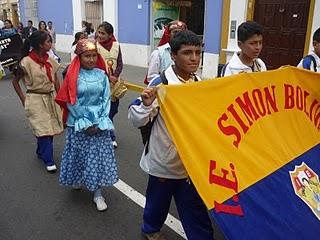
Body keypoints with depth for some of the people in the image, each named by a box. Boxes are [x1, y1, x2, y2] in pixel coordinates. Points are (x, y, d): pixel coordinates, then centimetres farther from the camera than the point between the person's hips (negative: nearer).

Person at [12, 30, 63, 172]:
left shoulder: (50, 61, 2)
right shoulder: (27, 62, -13)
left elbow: (56, 81, 11)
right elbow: (15, 81, -2)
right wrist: (23, 98, -5)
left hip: (51, 98, 6)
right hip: (35, 100, -5)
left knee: (51, 128, 10)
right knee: (44, 129, -5)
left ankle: (41, 152, 35)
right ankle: (49, 161, 8)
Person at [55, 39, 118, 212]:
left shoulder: (101, 75, -1)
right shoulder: (73, 76, -6)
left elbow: (106, 99, -1)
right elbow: (71, 102, -8)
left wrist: (100, 123, -9)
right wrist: (85, 123, -11)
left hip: (99, 124, 1)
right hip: (79, 124, -1)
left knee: (99, 156, 4)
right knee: (79, 154, 12)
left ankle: (97, 193, 16)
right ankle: (77, 179, 42)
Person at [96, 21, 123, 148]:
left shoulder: (116, 45, 1)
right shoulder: (95, 46, -9)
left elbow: (120, 64, 0)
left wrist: (115, 76, -16)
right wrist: (108, 77, -19)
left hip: (114, 83, 4)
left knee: (113, 110, 13)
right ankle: (111, 137, 16)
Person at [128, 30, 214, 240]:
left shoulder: (201, 83, 0)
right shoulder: (160, 84, -18)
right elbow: (137, 121, -18)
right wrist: (146, 104, -36)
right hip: (164, 159, -3)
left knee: (195, 204, 12)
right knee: (159, 198, 19)